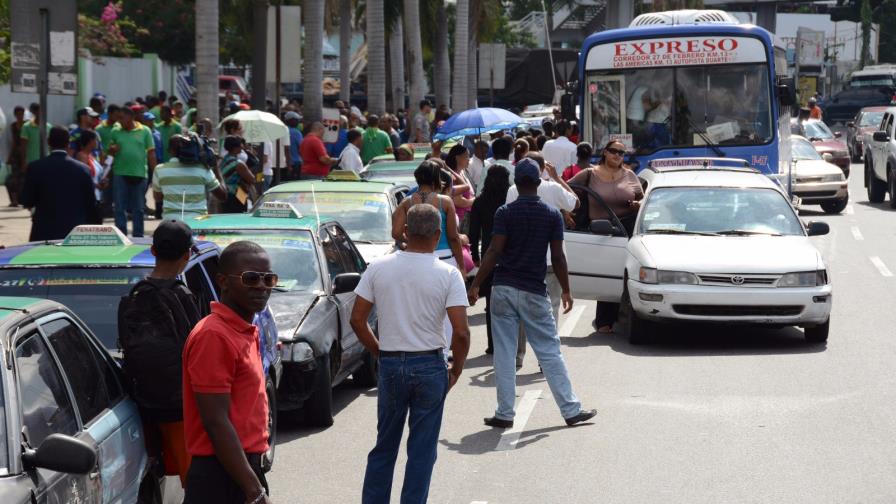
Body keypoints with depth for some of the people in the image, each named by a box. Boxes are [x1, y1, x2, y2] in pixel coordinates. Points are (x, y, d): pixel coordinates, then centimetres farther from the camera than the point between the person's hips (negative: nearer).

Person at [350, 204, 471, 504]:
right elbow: (461, 332, -15)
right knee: (422, 451, 7)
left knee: (384, 445, 16)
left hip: (390, 364, 2)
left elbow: (357, 319, 0)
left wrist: (378, 353, 12)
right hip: (430, 367, -2)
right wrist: (456, 369, 0)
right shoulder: (448, 275, -10)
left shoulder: (379, 268, -3)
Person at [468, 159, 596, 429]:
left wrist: (476, 284, -6)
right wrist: (566, 290, 8)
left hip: (503, 289, 0)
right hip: (534, 293, 1)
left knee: (504, 354, 5)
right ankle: (571, 410, 8)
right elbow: (558, 257, -2)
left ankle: (504, 414, 6)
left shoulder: (505, 213, -4)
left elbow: (494, 252, -10)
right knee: (550, 352, 6)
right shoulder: (552, 215, -1)